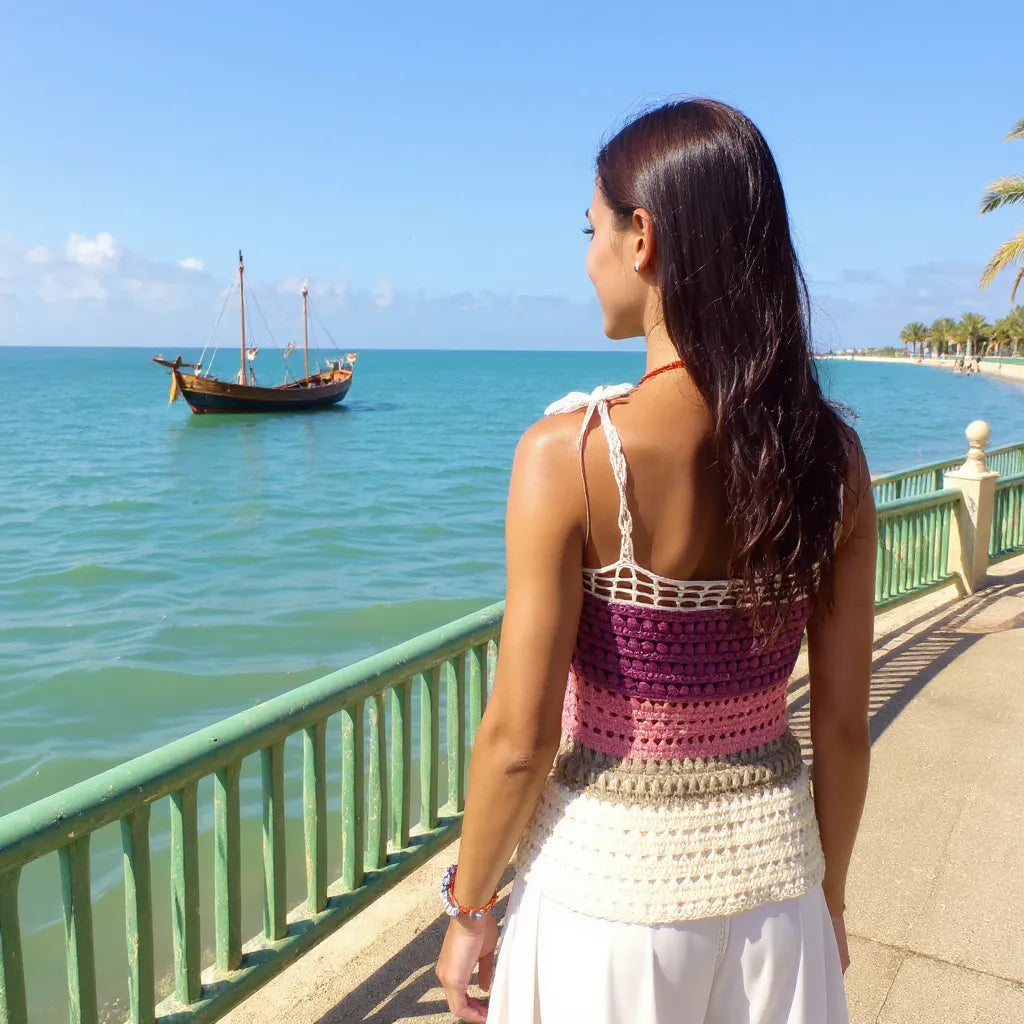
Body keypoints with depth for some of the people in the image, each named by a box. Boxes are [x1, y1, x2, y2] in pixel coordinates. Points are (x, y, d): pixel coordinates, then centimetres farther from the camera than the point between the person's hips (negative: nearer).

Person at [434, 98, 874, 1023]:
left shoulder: (569, 454, -23)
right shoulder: (831, 456, -10)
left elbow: (520, 740, -18)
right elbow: (843, 726, -3)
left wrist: (468, 906, -1)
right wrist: (828, 894, 13)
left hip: (613, 879, -3)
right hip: (770, 869, 4)